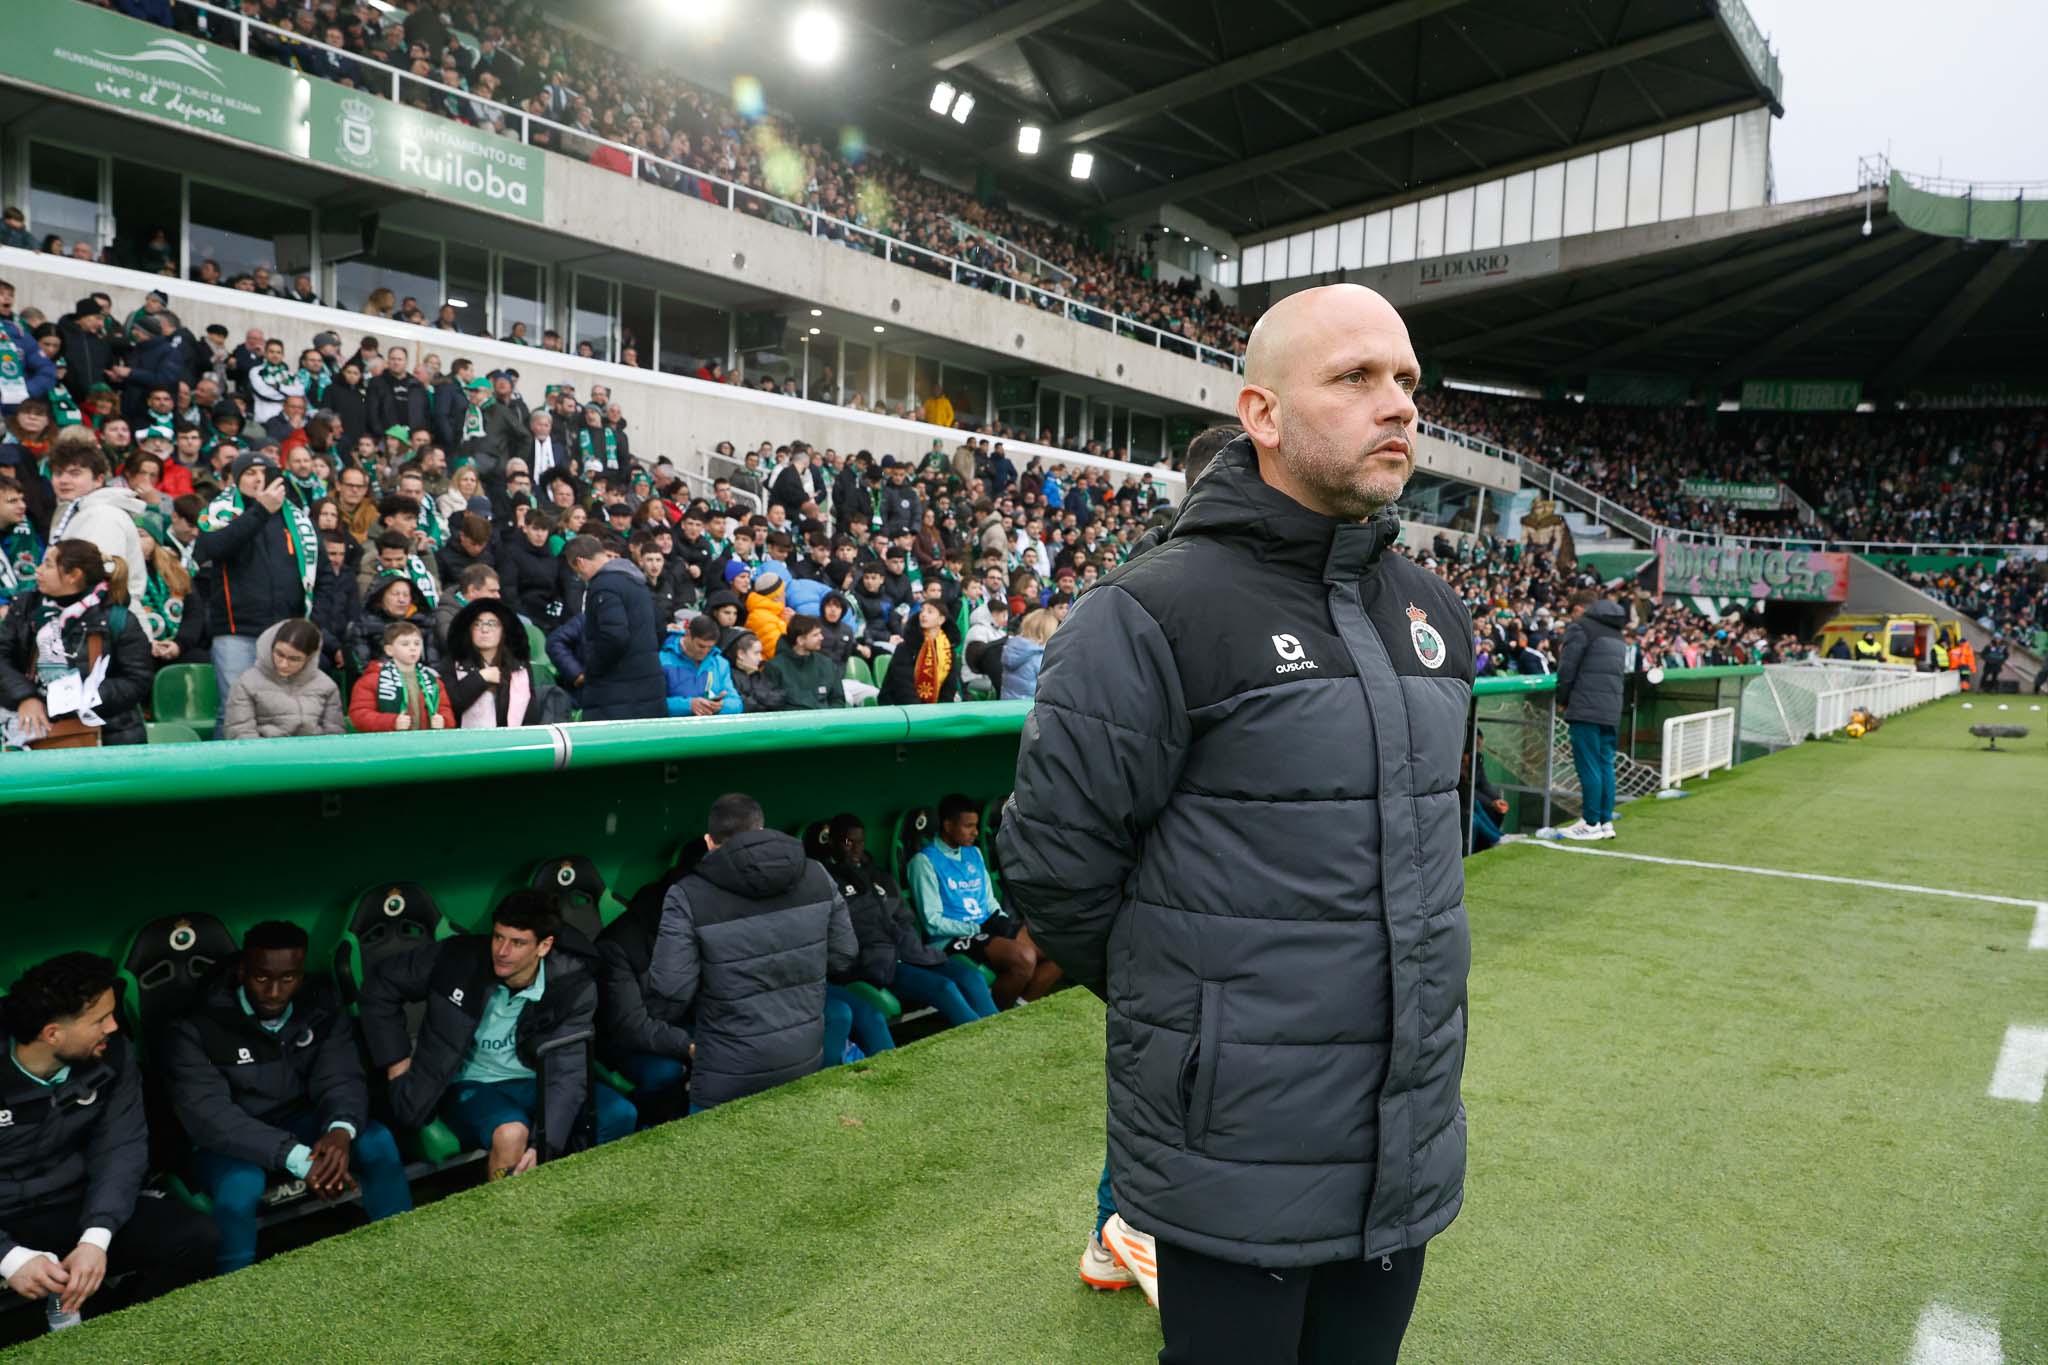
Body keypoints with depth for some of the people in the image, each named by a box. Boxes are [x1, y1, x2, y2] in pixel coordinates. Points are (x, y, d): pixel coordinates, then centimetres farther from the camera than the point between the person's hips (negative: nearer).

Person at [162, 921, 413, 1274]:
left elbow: (341, 1078, -12)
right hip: (226, 1141, -3)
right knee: (241, 1185, -36)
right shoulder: (196, 1028, -20)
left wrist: (341, 1129, -38)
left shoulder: (321, 1007, -7)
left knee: (377, 1140, -21)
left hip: (298, 1123, 3)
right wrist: (297, 1158, -39)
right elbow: (207, 1115, -29)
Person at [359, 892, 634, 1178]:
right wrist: (396, 1061, -6)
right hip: (471, 1084, -1)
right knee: (512, 1133, -35)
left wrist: (545, 1146, -35)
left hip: (535, 1081, 2)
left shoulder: (573, 986, -17)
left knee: (620, 1115, -23)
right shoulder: (460, 958, -18)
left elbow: (567, 1071, -21)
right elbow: (380, 985, -3)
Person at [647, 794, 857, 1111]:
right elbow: (844, 955, 2)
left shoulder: (688, 897, -16)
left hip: (731, 1076, -4)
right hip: (805, 1060, 4)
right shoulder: (815, 876, -4)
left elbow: (672, 990, -17)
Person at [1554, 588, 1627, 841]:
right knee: (1605, 763, 11)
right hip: (1611, 708, 8)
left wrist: (1562, 701, 4)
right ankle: (1606, 821, 14)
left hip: (1586, 707, -8)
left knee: (1588, 765, -4)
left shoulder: (1580, 626, -5)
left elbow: (1567, 669, -9)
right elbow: (1617, 667, 19)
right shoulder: (1615, 631, 20)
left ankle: (1591, 823, -1)